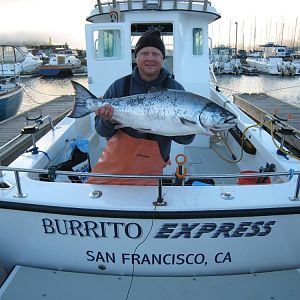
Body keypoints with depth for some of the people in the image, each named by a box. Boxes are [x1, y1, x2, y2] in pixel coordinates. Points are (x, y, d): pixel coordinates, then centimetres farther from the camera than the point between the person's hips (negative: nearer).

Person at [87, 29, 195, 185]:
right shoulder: (120, 86, -4)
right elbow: (103, 131, -2)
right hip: (114, 163, 1)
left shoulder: (175, 89, -5)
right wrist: (107, 121, -24)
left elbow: (187, 139, -5)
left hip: (150, 169, -1)